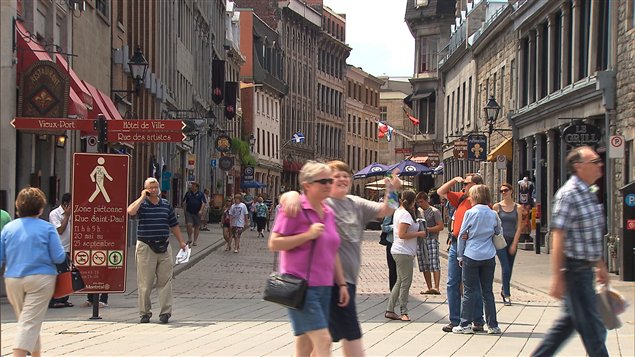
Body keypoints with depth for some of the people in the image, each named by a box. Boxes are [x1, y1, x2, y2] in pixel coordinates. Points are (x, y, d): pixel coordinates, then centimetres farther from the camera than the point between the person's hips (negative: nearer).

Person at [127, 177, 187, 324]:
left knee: (165, 281, 2)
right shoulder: (141, 204, 0)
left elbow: (174, 225, 19)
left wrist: (181, 241, 17)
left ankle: (165, 312, 6)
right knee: (145, 282, 0)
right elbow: (130, 211, -23)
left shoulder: (166, 205, 12)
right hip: (145, 247, -3)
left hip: (164, 247, 3)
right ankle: (144, 313, 9)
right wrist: (142, 197, -13)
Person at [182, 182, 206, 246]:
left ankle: (194, 241, 11)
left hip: (197, 213, -1)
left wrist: (201, 210, -17)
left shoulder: (200, 194, 3)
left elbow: (203, 203, -4)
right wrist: (184, 210, 10)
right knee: (189, 225, -16)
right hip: (189, 212, 1)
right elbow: (185, 202, 17)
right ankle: (189, 238, 1)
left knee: (196, 227, 4)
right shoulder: (188, 193, 10)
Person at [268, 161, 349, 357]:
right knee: (323, 341, -15)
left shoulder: (328, 213, 14)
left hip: (324, 287, 7)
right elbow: (274, 244, -12)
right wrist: (308, 235, -19)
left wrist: (341, 283, 16)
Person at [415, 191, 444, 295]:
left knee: (434, 265, -13)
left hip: (431, 239, -6)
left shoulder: (434, 211, -1)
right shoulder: (418, 211, 16)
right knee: (424, 266, 6)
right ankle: (429, 288, 12)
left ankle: (436, 287, -21)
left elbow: (441, 226, -6)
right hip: (420, 240, 6)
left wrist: (427, 229, -14)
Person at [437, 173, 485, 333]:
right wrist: (454, 180, 10)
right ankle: (455, 321, 12)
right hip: (455, 245, 7)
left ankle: (478, 322, 10)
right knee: (452, 284, 7)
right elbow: (441, 192, 21)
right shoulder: (461, 198, 11)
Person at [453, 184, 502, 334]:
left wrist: (460, 256, 6)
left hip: (471, 256, -3)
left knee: (469, 291, 3)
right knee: (488, 291, 9)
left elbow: (462, 235, -3)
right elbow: (498, 232, 18)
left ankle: (465, 324, 4)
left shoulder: (470, 213, -7)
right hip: (489, 256, 3)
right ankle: (493, 325, 10)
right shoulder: (493, 215, 3)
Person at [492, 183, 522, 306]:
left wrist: (514, 244, -5)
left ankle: (504, 291, 28)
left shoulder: (517, 208, 3)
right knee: (506, 268, -11)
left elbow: (519, 227, 2)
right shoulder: (497, 206, 0)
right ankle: (507, 295, -7)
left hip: (512, 240, 2)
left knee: (509, 269, 9)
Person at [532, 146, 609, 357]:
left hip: (585, 268, 10)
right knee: (592, 328, -3)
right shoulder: (568, 195, -17)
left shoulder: (589, 193, 12)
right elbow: (558, 238, -21)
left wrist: (600, 265, 25)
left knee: (570, 321, 15)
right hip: (574, 269, -10)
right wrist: (558, 278, -24)